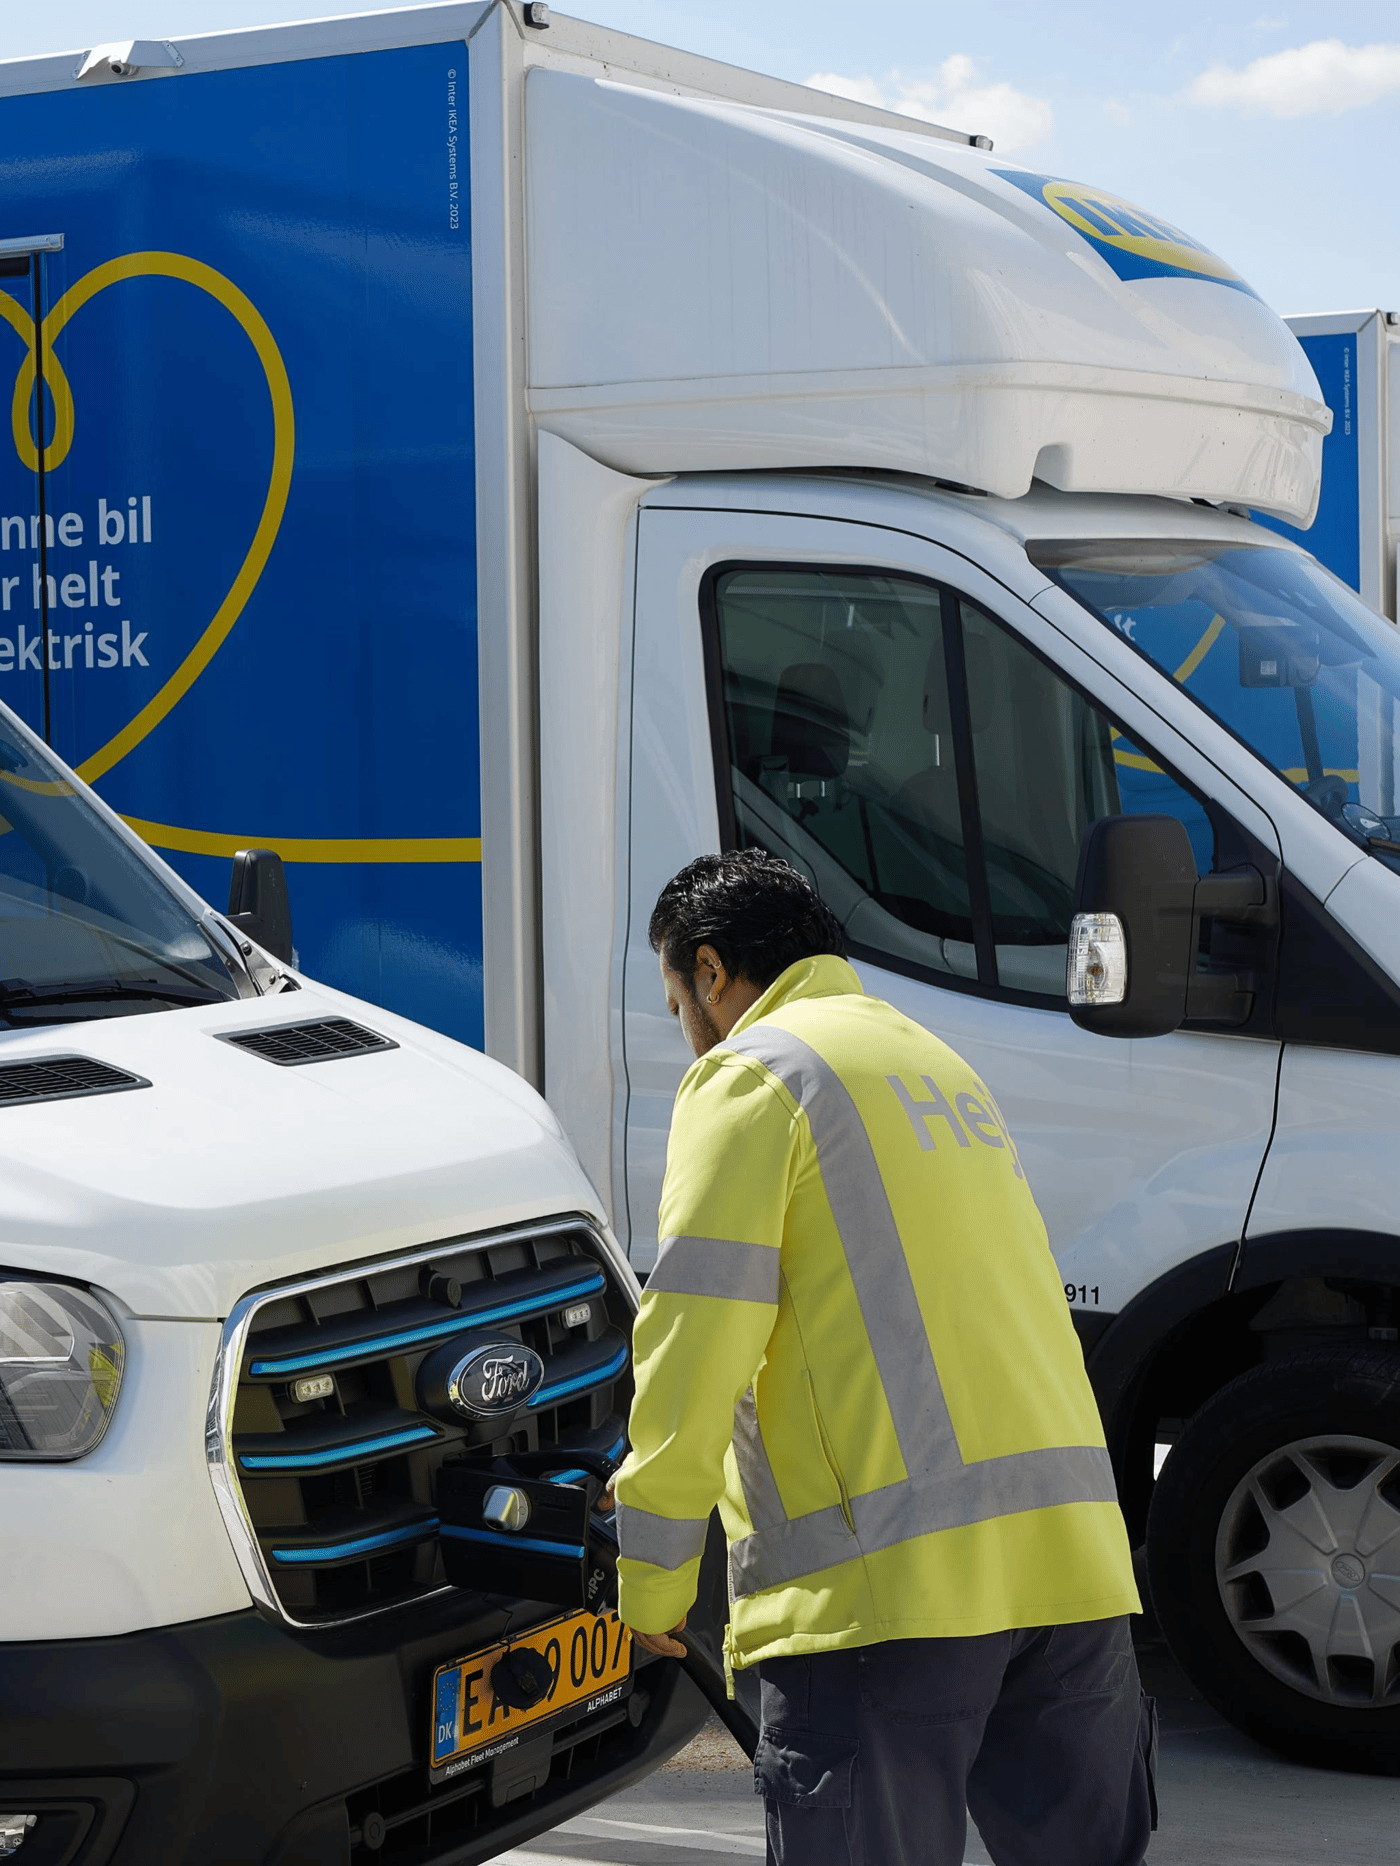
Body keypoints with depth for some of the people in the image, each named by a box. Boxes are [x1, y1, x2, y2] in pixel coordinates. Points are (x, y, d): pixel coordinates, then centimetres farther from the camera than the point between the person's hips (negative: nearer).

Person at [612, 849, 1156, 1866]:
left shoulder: (753, 1071, 1)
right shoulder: (939, 1064, 28)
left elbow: (698, 1334, -8)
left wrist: (652, 1573, -1)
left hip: (892, 1578, -8)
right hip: (1072, 1557, 8)